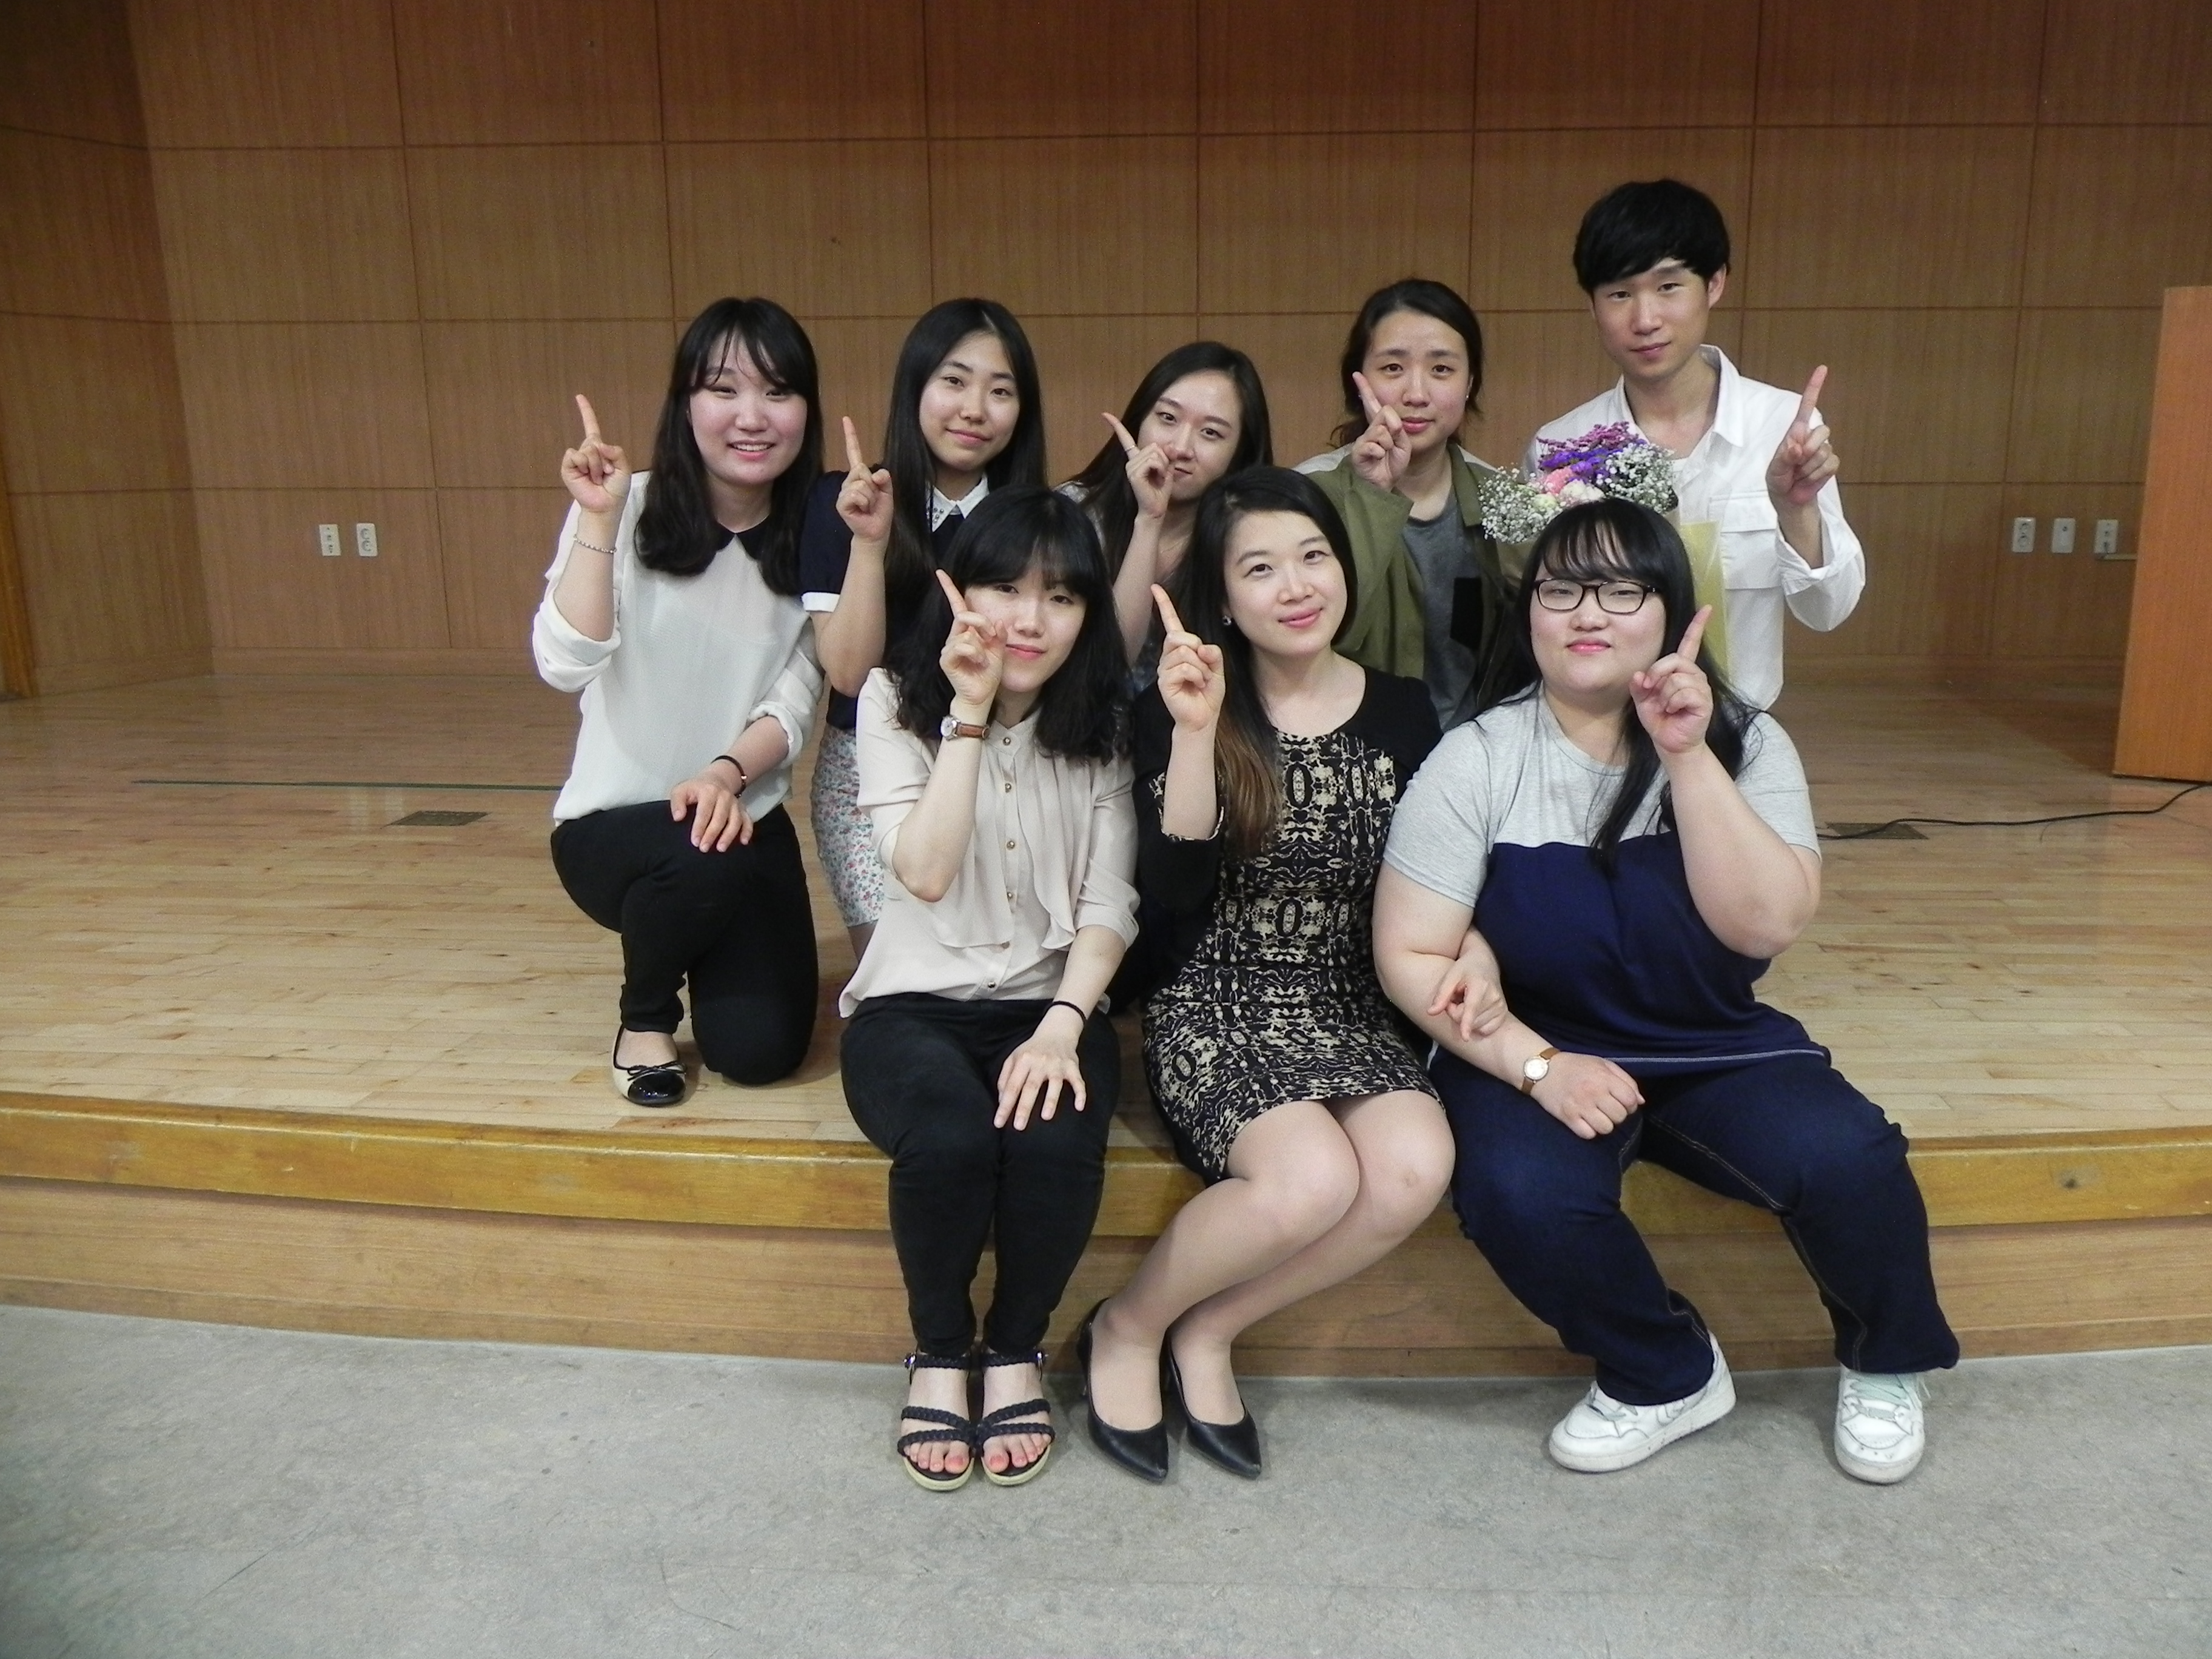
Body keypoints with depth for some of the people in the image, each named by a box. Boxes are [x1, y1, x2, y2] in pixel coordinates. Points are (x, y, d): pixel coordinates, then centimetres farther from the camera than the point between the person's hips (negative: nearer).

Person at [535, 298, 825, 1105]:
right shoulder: (631, 508, -10)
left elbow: (797, 701, -7)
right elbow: (565, 666, -22)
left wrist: (727, 775, -25)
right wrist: (599, 522, -29)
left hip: (745, 819, 3)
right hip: (611, 822, -2)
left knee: (760, 1051, -9)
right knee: (705, 859, -36)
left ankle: (707, 952, 28)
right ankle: (646, 1014, -1)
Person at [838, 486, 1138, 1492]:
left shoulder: (1104, 726, 3)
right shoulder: (899, 700, -2)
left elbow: (1111, 901, -3)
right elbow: (925, 872, -15)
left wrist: (1063, 1024, -19)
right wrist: (969, 712, -18)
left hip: (1050, 1003, 2)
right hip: (915, 1000, -1)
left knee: (1056, 1143, -31)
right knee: (951, 1138, -33)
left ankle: (1018, 1348, 2)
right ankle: (939, 1351, 0)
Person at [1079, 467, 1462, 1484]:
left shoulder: (1401, 714, 6)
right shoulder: (1176, 711, -3)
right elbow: (1173, 900, -15)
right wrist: (1195, 734, -23)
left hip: (1352, 1007, 4)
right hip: (1216, 1006, -3)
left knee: (1416, 1168, -27)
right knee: (1314, 1177, -31)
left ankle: (1205, 1333, -2)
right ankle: (1128, 1327, 0)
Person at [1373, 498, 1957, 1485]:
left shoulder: (1743, 742, -3)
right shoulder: (1478, 760, -9)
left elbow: (1765, 927, -18)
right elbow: (1412, 956, -11)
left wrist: (1688, 757, -24)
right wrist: (1535, 1066, -23)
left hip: (1718, 1048, 2)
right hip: (1534, 1048, -1)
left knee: (1846, 1160, -25)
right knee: (1523, 1196, -31)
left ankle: (1883, 1364, 11)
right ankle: (1667, 1377, 2)